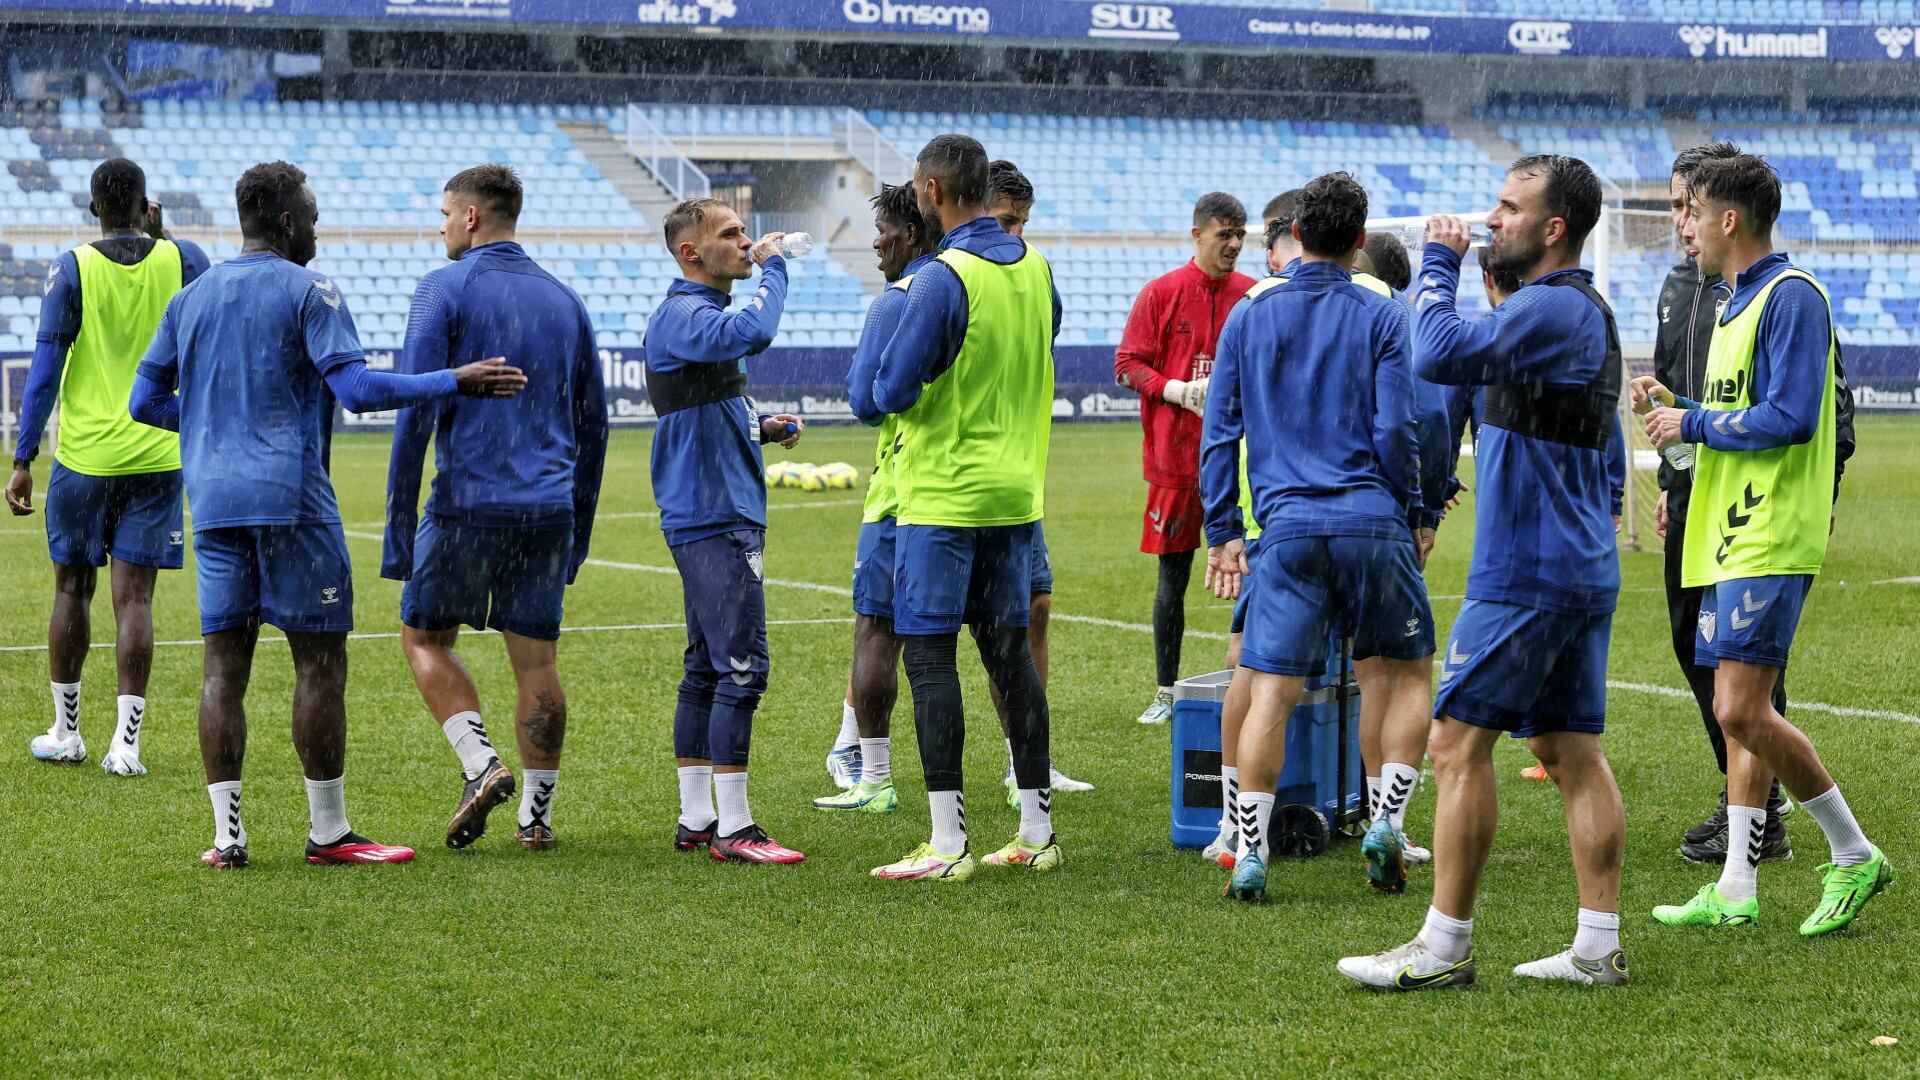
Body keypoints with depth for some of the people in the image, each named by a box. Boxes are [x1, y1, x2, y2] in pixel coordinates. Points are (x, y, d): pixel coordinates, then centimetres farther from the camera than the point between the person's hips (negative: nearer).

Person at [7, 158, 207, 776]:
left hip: (83, 458, -1)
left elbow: (46, 370, -7)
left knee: (72, 589, 13)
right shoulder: (180, 261, -2)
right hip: (155, 457, 1)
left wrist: (23, 460, -3)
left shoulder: (72, 269, -5)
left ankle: (65, 732, 21)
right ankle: (126, 743, -5)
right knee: (133, 597, 0)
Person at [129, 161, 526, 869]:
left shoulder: (190, 299, 14)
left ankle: (226, 834, 2)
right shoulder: (306, 291, -5)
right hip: (291, 499, -6)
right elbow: (357, 387, -15)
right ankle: (328, 832, 3)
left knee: (224, 662, 5)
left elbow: (145, 401, 16)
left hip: (213, 501, 6)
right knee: (319, 659, 1)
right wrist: (455, 382, -9)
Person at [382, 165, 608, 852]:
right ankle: (537, 815, 9)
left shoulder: (445, 289, -4)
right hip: (549, 506, 5)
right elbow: (593, 422, 18)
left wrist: (399, 525, -7)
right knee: (536, 659, 8)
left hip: (468, 502, -5)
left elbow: (415, 409, -10)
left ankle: (481, 764, -7)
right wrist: (578, 530, 24)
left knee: (424, 634, 12)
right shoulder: (564, 300, 13)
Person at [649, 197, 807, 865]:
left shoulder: (703, 314, 20)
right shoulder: (680, 315, -13)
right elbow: (753, 332, -33)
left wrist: (762, 429, 12)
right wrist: (772, 268, -16)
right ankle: (732, 828, -12)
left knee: (707, 670, 12)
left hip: (724, 516, 11)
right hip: (713, 518, -11)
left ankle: (696, 820, 16)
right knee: (742, 667, -12)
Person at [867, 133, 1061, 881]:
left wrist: (889, 378, 5)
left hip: (943, 496, -7)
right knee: (1008, 651, 12)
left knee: (928, 655, -3)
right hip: (1016, 490, 7)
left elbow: (893, 391, -17)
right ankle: (1037, 831, 15)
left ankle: (948, 843, -7)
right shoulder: (1035, 267, 7)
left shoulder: (942, 279, -16)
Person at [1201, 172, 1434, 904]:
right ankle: (1387, 821, 4)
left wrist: (1221, 531, 15)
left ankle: (1250, 853, -4)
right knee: (1407, 672, 15)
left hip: (1287, 525, 1)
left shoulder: (1250, 316, 10)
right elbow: (1396, 430, -1)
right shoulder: (1381, 316, 3)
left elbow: (1219, 431, 10)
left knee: (1269, 691, 1)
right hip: (1371, 522, -1)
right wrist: (1412, 517, 12)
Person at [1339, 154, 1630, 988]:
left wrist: (1437, 264, -12)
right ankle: (1598, 947, 9)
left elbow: (1440, 355, -25)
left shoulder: (1551, 308, -16)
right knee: (1574, 753, 10)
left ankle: (1443, 946, -3)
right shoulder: (1587, 311, 17)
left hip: (1526, 574, -10)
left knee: (1457, 746, -5)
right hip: (1585, 569, 10)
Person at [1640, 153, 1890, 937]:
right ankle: (1736, 891, 11)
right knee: (1742, 713, 9)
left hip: (1771, 541, -10)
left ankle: (1854, 856, -2)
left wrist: (1692, 424, -12)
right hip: (1731, 539, 10)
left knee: (1741, 711, -13)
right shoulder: (1737, 301, 18)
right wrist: (1674, 407, 10)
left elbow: (1790, 418, -21)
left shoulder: (1790, 296, -13)